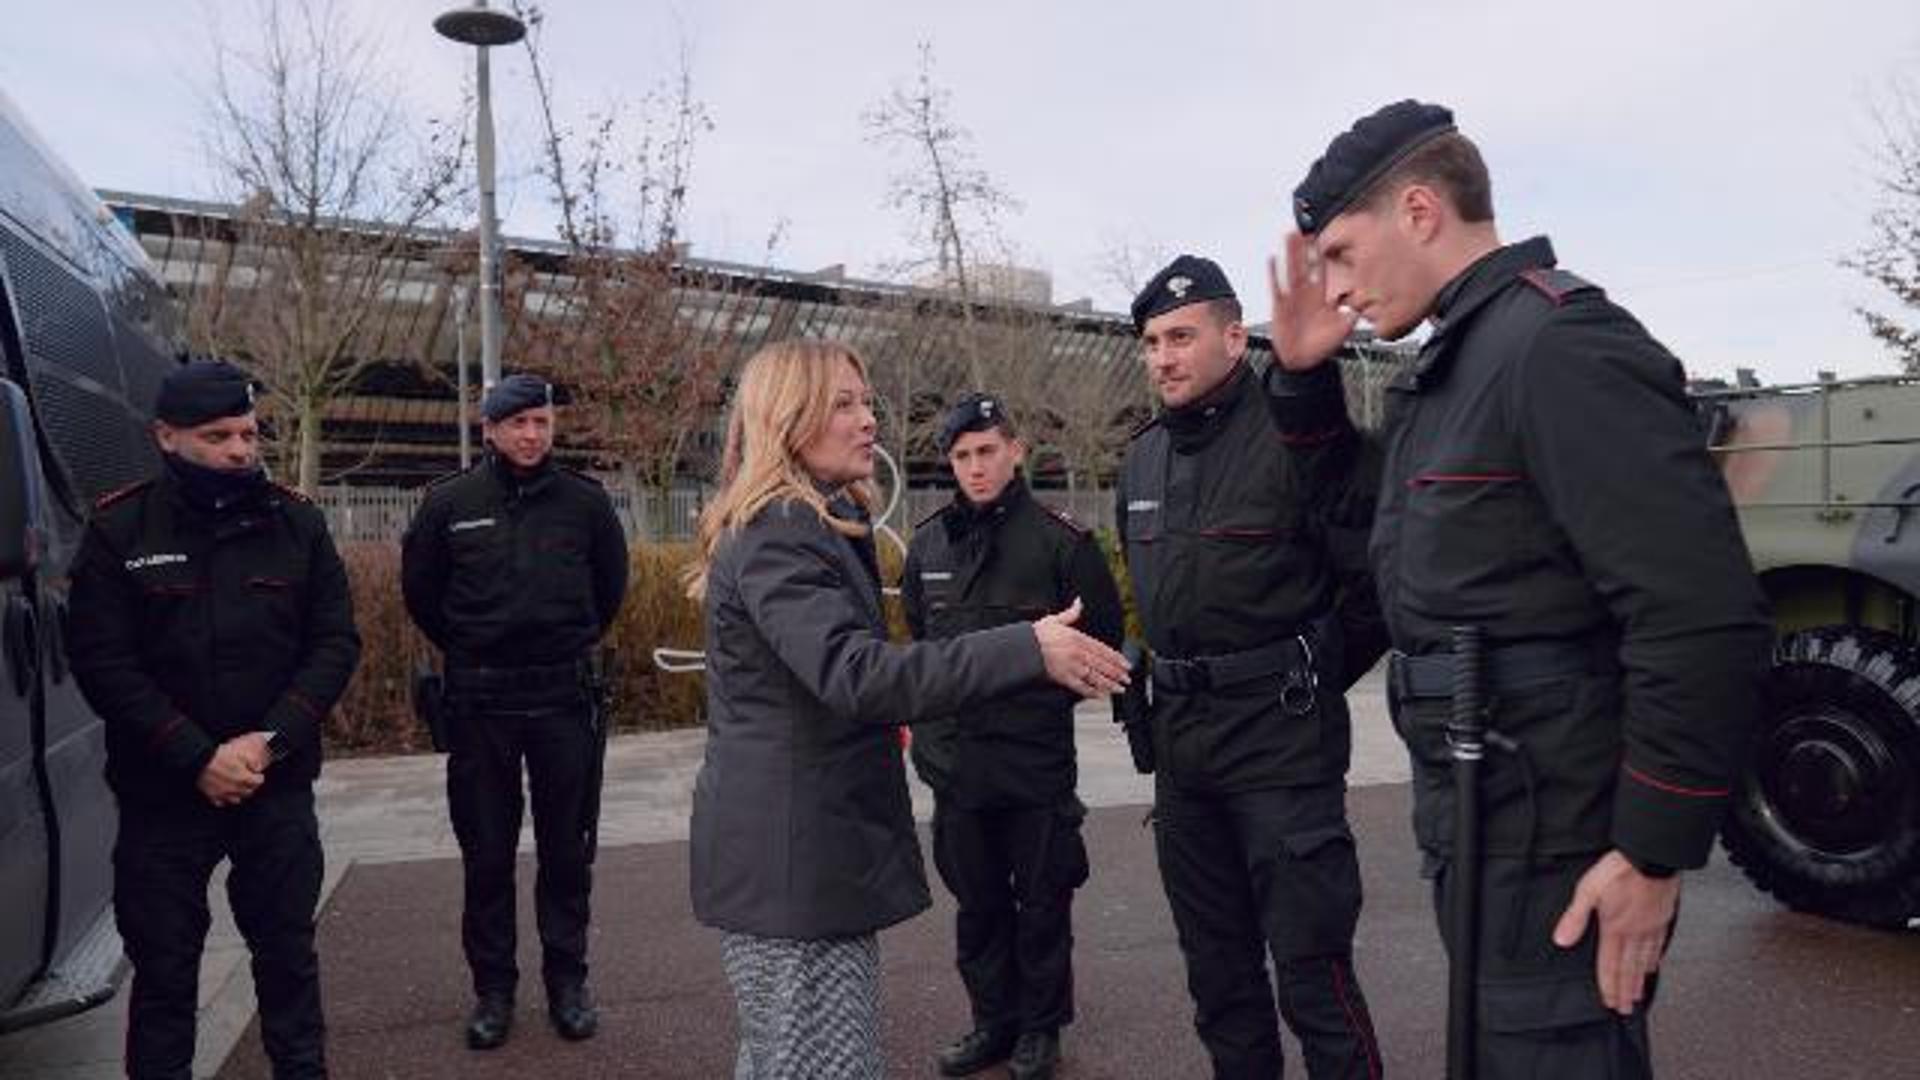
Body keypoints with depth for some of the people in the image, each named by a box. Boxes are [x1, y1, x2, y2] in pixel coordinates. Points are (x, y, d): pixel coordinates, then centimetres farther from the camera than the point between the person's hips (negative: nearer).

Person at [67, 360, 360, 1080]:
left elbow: (336, 642, -1)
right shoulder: (118, 530, -3)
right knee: (163, 968, 9)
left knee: (288, 952, 12)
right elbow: (100, 660, -8)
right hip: (162, 795, -1)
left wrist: (270, 739, -14)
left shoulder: (296, 521, 1)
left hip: (278, 788, 1)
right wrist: (198, 758, -15)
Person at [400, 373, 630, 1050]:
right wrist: (467, 652, 12)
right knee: (486, 854, 8)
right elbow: (420, 591, 12)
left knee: (567, 850, 9)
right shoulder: (450, 503, 0)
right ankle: (493, 987, 22)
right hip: (479, 702, 0)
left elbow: (611, 584, 14)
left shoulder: (584, 499, 0)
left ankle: (567, 980, 23)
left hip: (564, 697, 0)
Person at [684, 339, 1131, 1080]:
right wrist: (1028, 651, -35)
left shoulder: (813, 526, 14)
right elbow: (856, 675, -33)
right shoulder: (774, 538, -19)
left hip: (808, 849, 11)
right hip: (792, 858, -11)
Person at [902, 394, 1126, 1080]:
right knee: (976, 902, 16)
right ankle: (992, 1022, 32)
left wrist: (1049, 696, -2)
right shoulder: (928, 543, 6)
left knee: (1042, 901, 9)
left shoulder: (1060, 538, -8)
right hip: (954, 759, 5)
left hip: (1037, 759, -4)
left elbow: (1105, 637, -1)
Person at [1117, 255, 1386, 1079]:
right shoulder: (1141, 460, 9)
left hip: (1280, 737, -7)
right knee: (1215, 963, 18)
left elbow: (1376, 581, -12)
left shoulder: (1296, 433, -13)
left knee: (1310, 964, -3)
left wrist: (1307, 683, -4)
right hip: (1179, 737, 7)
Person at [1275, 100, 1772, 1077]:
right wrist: (1302, 375, 10)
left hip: (1555, 844, -10)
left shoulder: (1560, 344, -19)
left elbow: (1703, 615, -24)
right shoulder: (1450, 369, 12)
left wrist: (1655, 851, -20)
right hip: (1474, 822, 10)